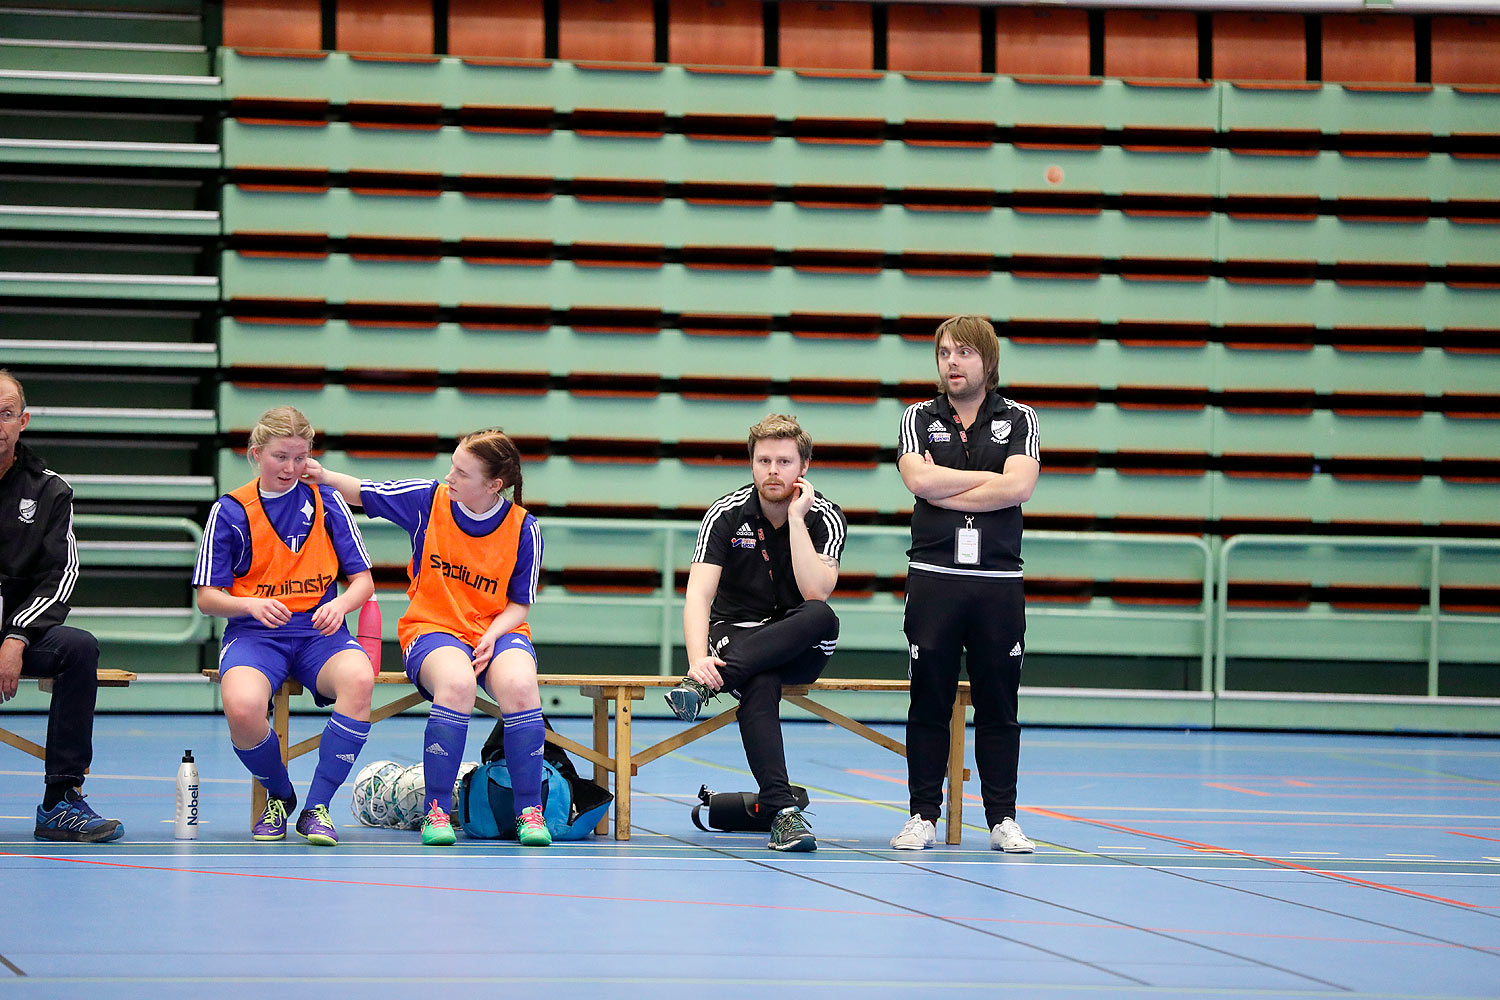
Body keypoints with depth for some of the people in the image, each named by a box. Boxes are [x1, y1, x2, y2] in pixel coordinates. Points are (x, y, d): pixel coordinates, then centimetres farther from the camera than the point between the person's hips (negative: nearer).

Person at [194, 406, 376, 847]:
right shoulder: (230, 511, 4)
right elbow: (207, 597, 4)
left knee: (359, 678, -36)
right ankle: (279, 795, 0)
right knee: (241, 707, -36)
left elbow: (363, 580, 8)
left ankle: (317, 806, -19)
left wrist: (340, 603, -15)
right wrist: (251, 605, -17)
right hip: (254, 633, -1)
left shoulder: (328, 503, 8)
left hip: (319, 632, 1)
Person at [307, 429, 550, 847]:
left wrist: (492, 636, -16)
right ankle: (436, 811, -28)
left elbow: (519, 604, 2)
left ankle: (529, 812, -21)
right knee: (457, 682, -37)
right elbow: (361, 492, 10)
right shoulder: (430, 499, -3)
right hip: (433, 628, 0)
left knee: (518, 684, -35)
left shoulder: (524, 529, -5)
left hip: (498, 631, 0)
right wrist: (324, 476, -8)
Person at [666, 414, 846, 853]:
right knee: (760, 685, -37)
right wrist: (699, 659, -35)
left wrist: (796, 517, -22)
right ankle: (783, 810, -46)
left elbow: (815, 593, -23)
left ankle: (702, 686, -37)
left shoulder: (826, 518, -7)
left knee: (821, 616, -36)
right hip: (737, 633, -1)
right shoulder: (727, 514, -6)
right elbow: (699, 594, -17)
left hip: (800, 650, 1)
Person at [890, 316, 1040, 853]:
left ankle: (1002, 819, 7)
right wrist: (990, 477, -4)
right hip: (933, 578, 0)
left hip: (998, 581, 0)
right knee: (929, 703, 1)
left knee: (998, 707, 2)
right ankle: (923, 817, 6)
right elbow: (919, 479, -8)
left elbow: (1019, 487, -8)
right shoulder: (918, 418, 10)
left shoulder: (1017, 418, 8)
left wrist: (944, 490, -8)